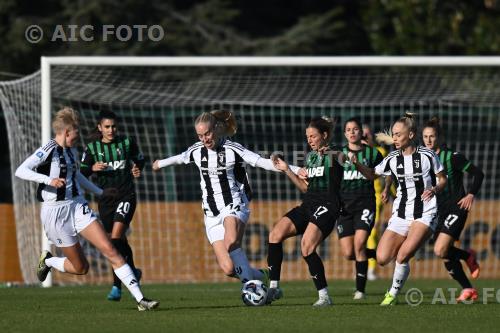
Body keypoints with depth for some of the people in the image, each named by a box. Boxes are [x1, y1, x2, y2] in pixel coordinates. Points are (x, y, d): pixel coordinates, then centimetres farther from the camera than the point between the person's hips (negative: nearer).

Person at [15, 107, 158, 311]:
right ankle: (47, 261, 32)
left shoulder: (72, 152, 11)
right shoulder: (49, 149, -13)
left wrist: (100, 192, 38)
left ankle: (140, 299, -13)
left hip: (78, 208, 6)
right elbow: (20, 171, -22)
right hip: (55, 213, -6)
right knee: (80, 268, 1)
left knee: (110, 251, -9)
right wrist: (49, 180, -33)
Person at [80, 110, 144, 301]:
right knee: (120, 241, 12)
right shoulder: (92, 148, 2)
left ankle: (117, 286, -17)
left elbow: (139, 160, 17)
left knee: (116, 239, -18)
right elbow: (81, 174, 2)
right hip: (105, 199, 3)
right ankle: (133, 272, 39)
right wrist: (92, 168, -18)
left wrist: (138, 170, -4)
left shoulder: (127, 143, 0)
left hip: (125, 195, -3)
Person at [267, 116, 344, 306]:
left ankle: (324, 295, -13)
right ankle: (274, 287, -6)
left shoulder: (335, 156, -2)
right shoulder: (310, 157, 20)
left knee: (307, 247, -23)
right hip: (308, 205, 8)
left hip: (327, 206, -8)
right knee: (276, 235, -9)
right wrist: (287, 170, 14)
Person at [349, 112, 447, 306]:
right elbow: (372, 174, 16)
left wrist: (434, 190, -17)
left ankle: (394, 293, 1)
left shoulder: (427, 156, -7)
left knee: (402, 256, -21)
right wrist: (356, 163, -2)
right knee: (382, 259, -9)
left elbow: (443, 179, 4)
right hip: (400, 215, 4)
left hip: (425, 215, -4)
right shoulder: (392, 159, 4)